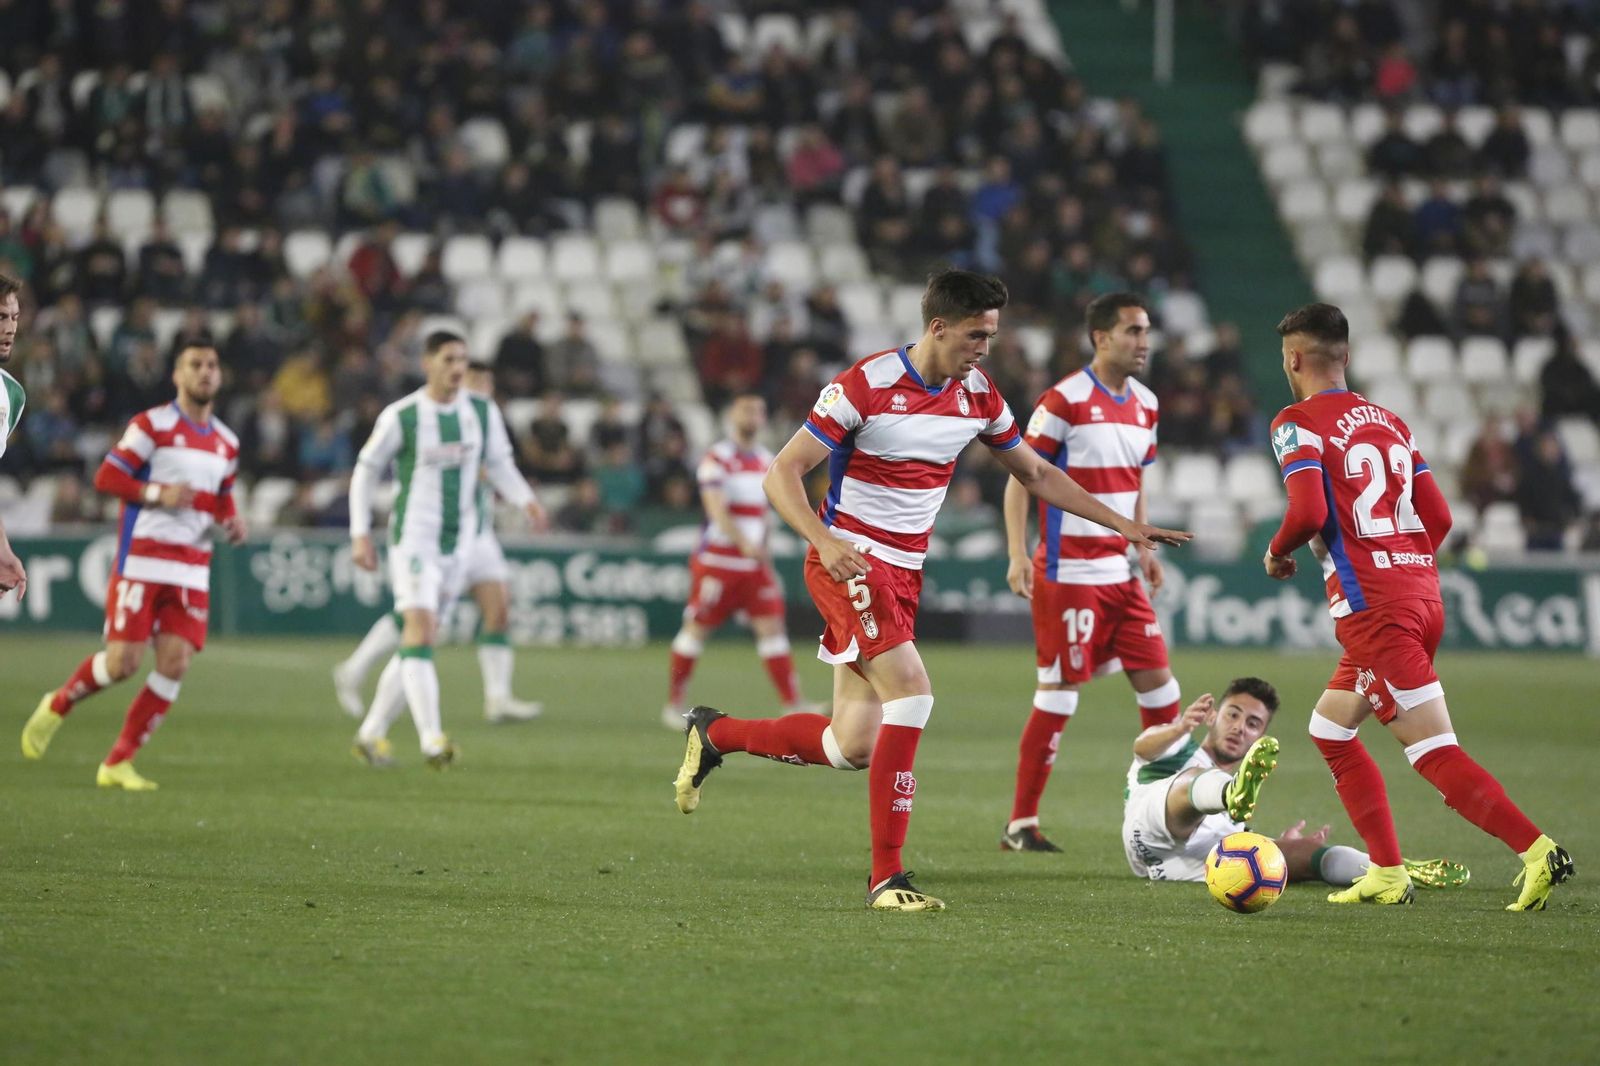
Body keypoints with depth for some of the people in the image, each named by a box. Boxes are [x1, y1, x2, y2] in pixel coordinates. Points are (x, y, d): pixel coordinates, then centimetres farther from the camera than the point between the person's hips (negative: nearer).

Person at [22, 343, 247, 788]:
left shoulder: (226, 443, 14)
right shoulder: (152, 425, -4)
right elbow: (106, 477, -7)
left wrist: (232, 519, 6)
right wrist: (158, 493, -18)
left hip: (192, 569, 5)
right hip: (142, 560, -5)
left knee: (175, 664, -8)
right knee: (122, 662, -11)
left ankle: (118, 764, 1)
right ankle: (56, 707, 19)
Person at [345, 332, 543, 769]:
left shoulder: (483, 414, 4)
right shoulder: (401, 417, -7)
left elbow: (501, 466, 10)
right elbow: (366, 471, 2)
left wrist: (526, 500, -10)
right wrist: (360, 534, -3)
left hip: (458, 542, 5)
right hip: (413, 536, -5)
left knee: (417, 642, 10)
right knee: (420, 631, -18)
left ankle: (371, 734, 22)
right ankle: (432, 740, -25)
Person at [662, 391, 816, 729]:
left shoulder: (766, 460, 12)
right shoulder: (716, 458, -9)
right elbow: (717, 509, -21)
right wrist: (744, 542, -35)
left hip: (754, 561, 5)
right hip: (717, 559, -5)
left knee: (772, 626, -5)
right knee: (697, 628, 1)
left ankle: (793, 705, -8)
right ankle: (673, 703, 13)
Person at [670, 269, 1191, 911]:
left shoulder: (978, 397, 4)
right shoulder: (864, 387, -15)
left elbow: (1037, 474, 18)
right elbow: (782, 474, -14)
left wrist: (1122, 525, 13)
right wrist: (825, 541, -30)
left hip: (903, 573, 7)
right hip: (850, 560, -7)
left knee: (853, 747, 4)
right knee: (911, 691, -25)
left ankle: (715, 734, 30)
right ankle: (886, 877, -22)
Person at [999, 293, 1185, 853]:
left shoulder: (1145, 404, 11)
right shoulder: (1065, 400, -11)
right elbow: (1019, 478, -10)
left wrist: (1143, 547, 14)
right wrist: (1017, 554, -18)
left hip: (1120, 572, 7)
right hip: (1068, 572, -7)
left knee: (1157, 680, 4)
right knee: (1060, 691, -6)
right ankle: (1021, 823, 2)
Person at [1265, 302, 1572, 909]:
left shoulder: (1298, 423, -4)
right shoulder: (1389, 421, 17)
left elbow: (1309, 513, -18)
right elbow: (1438, 519, 14)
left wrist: (1276, 553, 1)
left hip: (1374, 609, -8)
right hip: (1423, 595, 8)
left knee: (1436, 754, -11)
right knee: (1330, 729, 19)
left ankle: (1536, 850, -23)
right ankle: (1387, 876, 15)